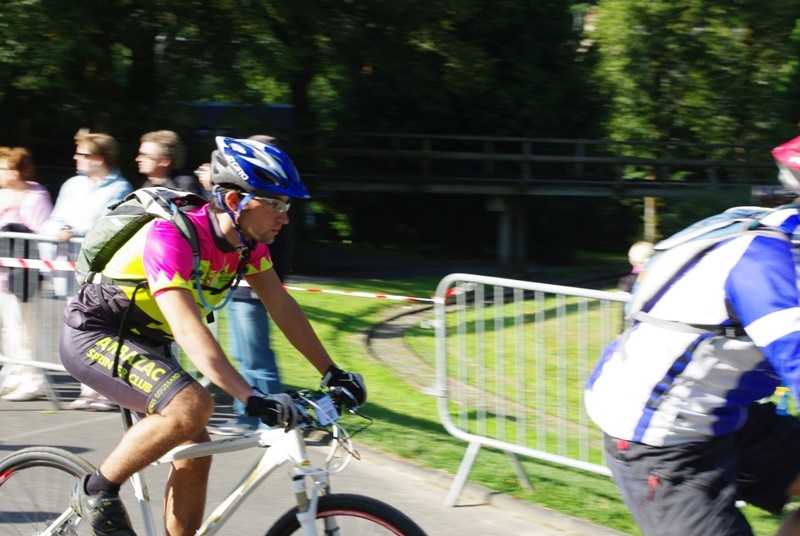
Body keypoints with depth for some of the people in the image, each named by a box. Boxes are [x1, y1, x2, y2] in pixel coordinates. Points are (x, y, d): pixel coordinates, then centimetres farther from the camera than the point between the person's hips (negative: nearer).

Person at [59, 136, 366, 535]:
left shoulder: (247, 240, -6)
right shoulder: (172, 237, -31)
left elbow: (282, 307, 0)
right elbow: (189, 330, -39)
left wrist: (331, 372, -6)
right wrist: (251, 399, -47)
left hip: (146, 343, 9)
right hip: (94, 334, -9)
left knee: (195, 453, 1)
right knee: (192, 406, -28)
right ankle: (96, 492, -12)